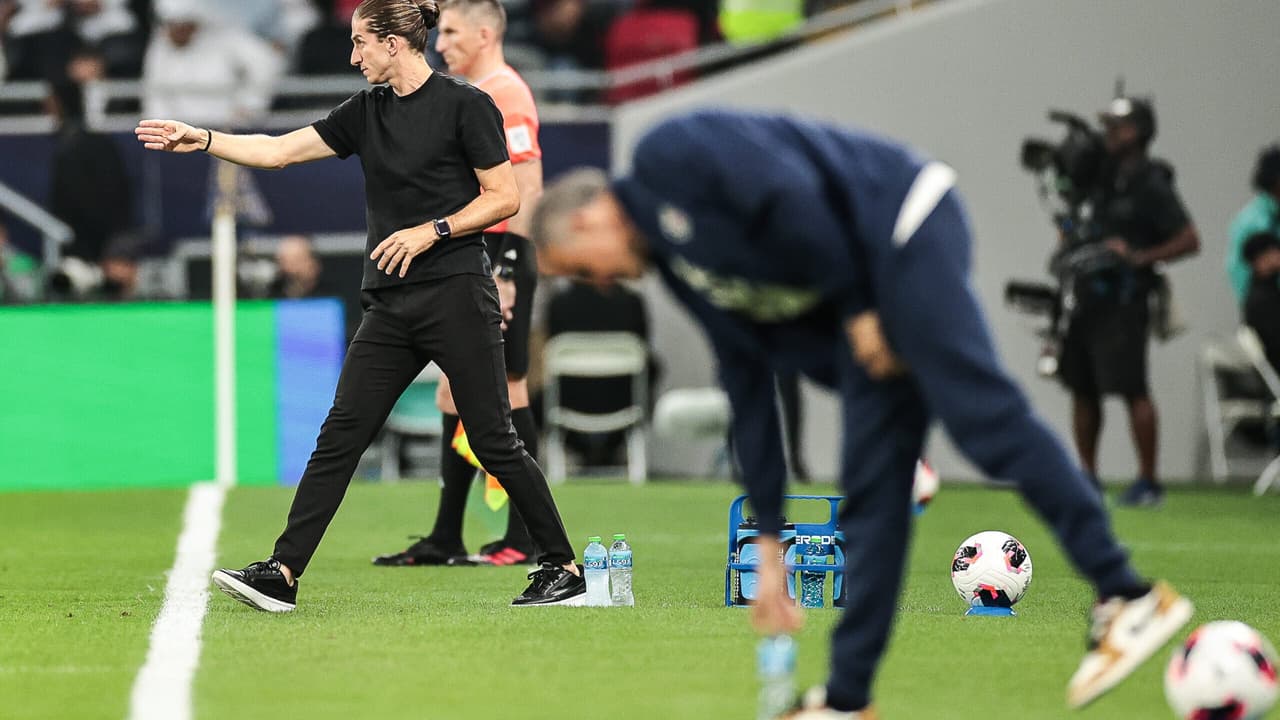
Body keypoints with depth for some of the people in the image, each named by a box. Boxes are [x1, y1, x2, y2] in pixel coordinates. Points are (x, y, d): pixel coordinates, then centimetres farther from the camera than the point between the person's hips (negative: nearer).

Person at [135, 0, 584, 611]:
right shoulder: (366, 112, 12)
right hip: (390, 307, 6)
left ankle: (563, 570, 7)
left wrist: (429, 231, -15)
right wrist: (202, 141, 3)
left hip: (456, 296, -6)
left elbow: (504, 197, -7)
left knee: (493, 440, -4)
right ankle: (282, 574, -4)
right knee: (340, 434, -1)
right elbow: (279, 150, 11)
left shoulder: (465, 106, -6)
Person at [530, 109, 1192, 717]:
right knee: (870, 491, 6)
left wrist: (855, 305, -13)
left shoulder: (666, 156, -5)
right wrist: (768, 543, 20)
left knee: (979, 412, -21)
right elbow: (749, 397, 21)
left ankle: (1125, 596, -26)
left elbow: (789, 193, -19)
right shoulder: (680, 268, 20)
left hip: (902, 223, -9)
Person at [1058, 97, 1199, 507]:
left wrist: (1139, 257, -19)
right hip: (1088, 297, 8)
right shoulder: (1104, 177, 13)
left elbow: (1189, 240, -12)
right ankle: (1087, 479, 18)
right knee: (1083, 389, 10)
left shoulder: (1151, 186, -10)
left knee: (1132, 389, -12)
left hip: (1124, 300, -8)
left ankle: (1149, 483, -9)